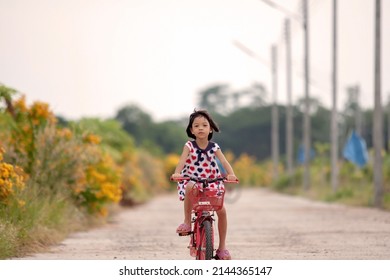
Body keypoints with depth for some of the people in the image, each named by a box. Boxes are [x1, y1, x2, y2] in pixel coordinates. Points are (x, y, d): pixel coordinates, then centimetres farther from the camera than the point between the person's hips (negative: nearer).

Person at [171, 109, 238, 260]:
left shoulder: (214, 147, -1)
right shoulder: (189, 146, -5)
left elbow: (224, 162, -15)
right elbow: (182, 160, -21)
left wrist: (231, 174, -36)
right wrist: (177, 173, -42)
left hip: (212, 182, 2)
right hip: (192, 180, -2)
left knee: (222, 210, -15)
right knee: (190, 188, -39)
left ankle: (222, 247, 1)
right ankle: (187, 222, -22)